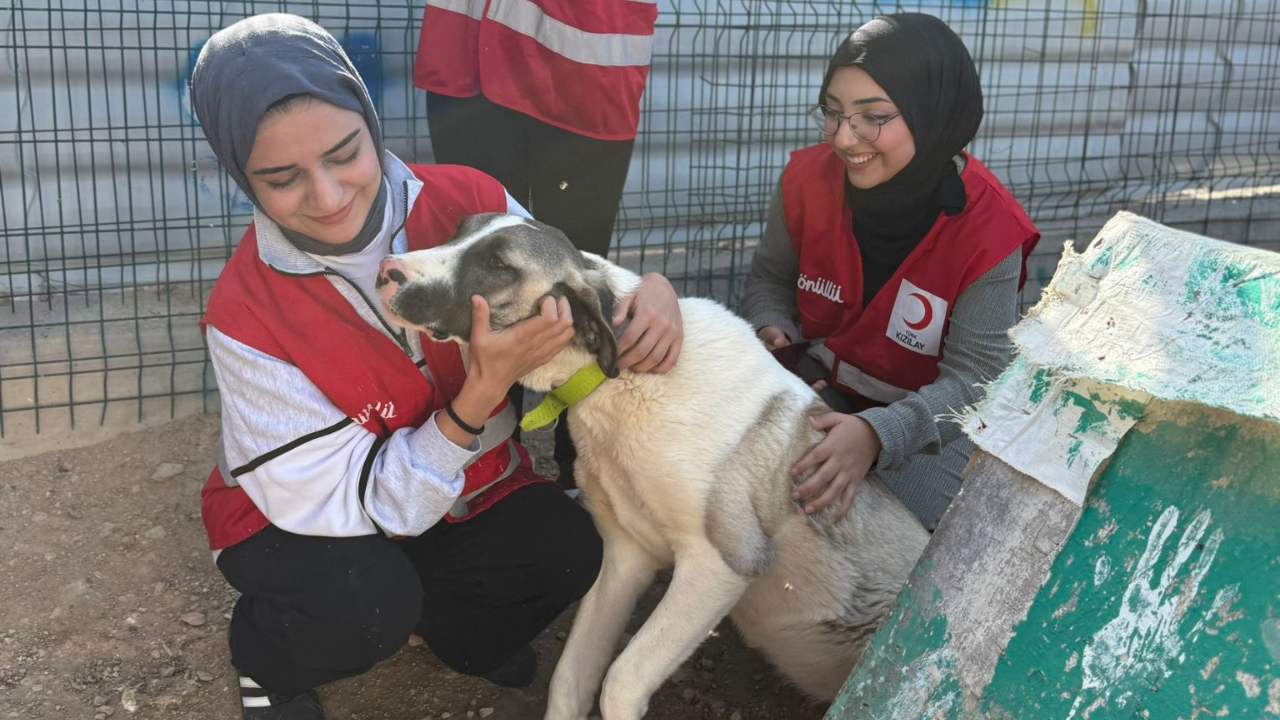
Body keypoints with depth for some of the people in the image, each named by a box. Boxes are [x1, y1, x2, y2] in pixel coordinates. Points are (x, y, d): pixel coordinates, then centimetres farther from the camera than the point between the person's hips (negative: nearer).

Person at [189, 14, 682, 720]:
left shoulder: (467, 202, -21)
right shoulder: (247, 314, -27)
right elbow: (349, 505, -27)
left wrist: (650, 289, -29)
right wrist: (482, 392, -39)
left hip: (468, 481, 4)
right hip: (303, 517, -3)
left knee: (567, 550, -22)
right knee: (364, 605, -33)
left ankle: (442, 622, 12)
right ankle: (267, 661, 5)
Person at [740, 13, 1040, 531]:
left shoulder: (987, 231, -25)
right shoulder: (809, 178, -15)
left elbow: (974, 376, -25)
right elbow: (771, 278, 4)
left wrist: (879, 432, -43)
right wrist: (772, 333, -19)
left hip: (929, 414, -2)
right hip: (817, 386, 3)